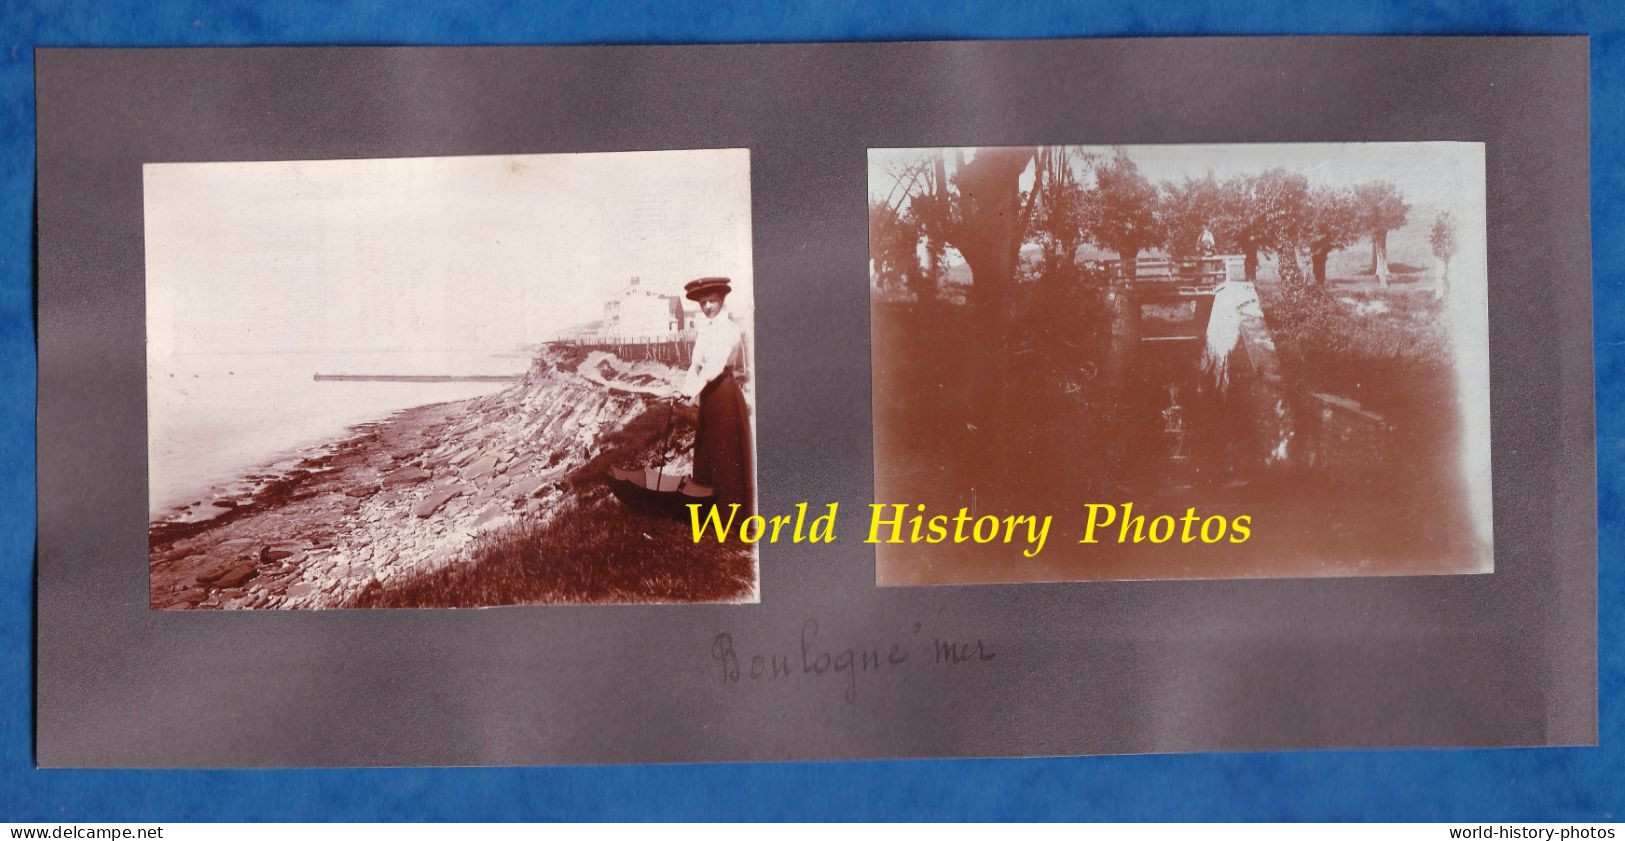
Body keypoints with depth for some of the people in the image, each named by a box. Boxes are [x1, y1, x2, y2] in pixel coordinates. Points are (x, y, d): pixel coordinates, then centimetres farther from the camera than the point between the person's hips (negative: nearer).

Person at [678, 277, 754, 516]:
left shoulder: (730, 327, -12)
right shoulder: (704, 329, 13)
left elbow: (717, 362, -25)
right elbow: (696, 363, 7)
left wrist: (697, 386, -35)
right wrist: (688, 386, -10)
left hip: (726, 389, -8)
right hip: (708, 391, 8)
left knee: (727, 449, -5)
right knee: (705, 446, 13)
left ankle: (732, 509, 1)